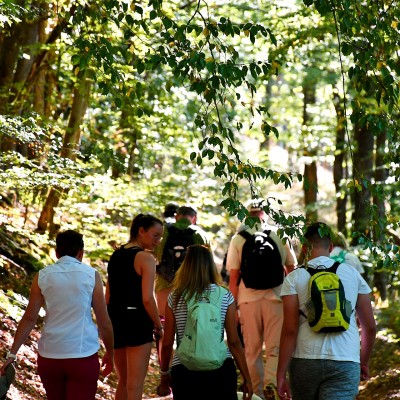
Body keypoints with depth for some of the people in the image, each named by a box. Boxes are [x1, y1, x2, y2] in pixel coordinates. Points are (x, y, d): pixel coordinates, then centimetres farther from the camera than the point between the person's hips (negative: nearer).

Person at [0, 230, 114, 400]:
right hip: (83, 356, -3)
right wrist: (110, 353, 13)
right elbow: (104, 322, 1)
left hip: (49, 356, 3)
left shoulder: (42, 276, 3)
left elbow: (29, 318, -2)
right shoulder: (91, 275, -1)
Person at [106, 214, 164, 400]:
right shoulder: (145, 258, -11)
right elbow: (147, 298, -18)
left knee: (123, 381, 21)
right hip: (137, 322, -7)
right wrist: (158, 326, -6)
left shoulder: (115, 256, 12)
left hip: (115, 320, 7)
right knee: (135, 385, -2)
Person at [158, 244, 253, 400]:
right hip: (220, 369, 0)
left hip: (184, 371, 0)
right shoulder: (225, 296, 0)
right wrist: (246, 378, 6)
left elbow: (167, 343, 4)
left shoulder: (175, 298, 1)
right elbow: (234, 342, -1)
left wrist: (164, 373, 19)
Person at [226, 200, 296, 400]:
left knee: (252, 350, 11)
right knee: (275, 347, 1)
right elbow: (291, 269, 12)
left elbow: (233, 277, -1)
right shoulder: (280, 235, 3)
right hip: (275, 298, 0)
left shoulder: (238, 239, 1)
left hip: (248, 299, 0)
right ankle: (271, 382, -22)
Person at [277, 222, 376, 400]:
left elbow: (289, 331, -7)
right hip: (345, 363, 0)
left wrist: (281, 374, -4)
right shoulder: (353, 274, 6)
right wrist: (364, 362, 24)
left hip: (304, 361, 0)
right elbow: (370, 326, 9)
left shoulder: (294, 278, 0)